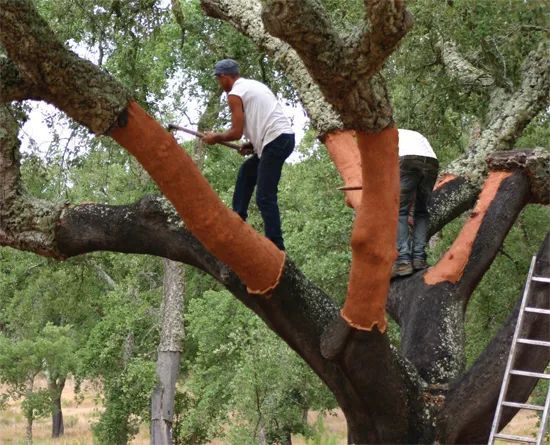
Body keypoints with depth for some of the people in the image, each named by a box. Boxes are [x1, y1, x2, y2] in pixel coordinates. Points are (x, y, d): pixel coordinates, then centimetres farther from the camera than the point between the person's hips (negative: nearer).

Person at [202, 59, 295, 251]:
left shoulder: (235, 94, -4)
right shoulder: (254, 85, 24)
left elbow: (236, 132, -7)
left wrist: (216, 138, 11)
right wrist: (253, 144, 21)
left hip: (276, 141, -10)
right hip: (285, 135, 10)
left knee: (265, 197, -10)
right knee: (247, 171, 28)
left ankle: (276, 248, -14)